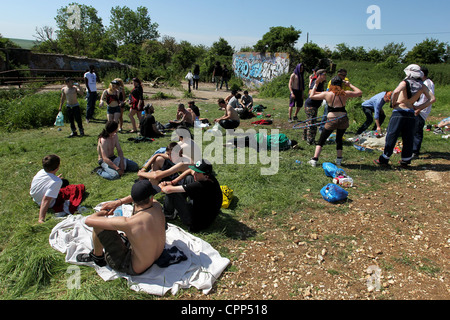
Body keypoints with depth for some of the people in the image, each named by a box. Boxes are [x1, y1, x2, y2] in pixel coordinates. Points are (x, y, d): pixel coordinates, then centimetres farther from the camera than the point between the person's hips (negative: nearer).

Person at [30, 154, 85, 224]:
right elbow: (46, 200, -40)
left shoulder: (41, 171, -14)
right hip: (50, 205, -8)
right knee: (81, 187, -11)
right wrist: (41, 219, -40)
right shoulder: (56, 182, -36)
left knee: (65, 182, 29)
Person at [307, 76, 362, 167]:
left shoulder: (326, 94, -2)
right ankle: (339, 160, 24)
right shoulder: (345, 94, 2)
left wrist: (316, 84, 13)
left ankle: (314, 160, 2)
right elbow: (360, 92, 17)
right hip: (343, 120, 2)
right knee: (339, 139, 22)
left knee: (321, 140, 9)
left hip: (331, 120, -2)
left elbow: (312, 96, 5)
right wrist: (350, 85, 21)